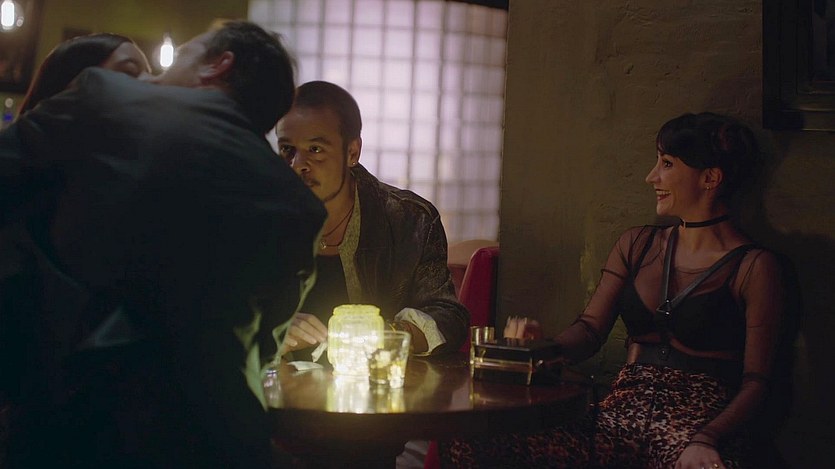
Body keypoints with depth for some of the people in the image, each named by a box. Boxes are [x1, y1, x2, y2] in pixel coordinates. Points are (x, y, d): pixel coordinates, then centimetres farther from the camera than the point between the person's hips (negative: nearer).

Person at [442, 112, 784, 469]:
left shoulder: (752, 267, 1)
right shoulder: (636, 246, 16)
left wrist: (704, 440, -18)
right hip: (619, 418, 4)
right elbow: (590, 330, 13)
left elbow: (755, 381, -2)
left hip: (696, 427, -3)